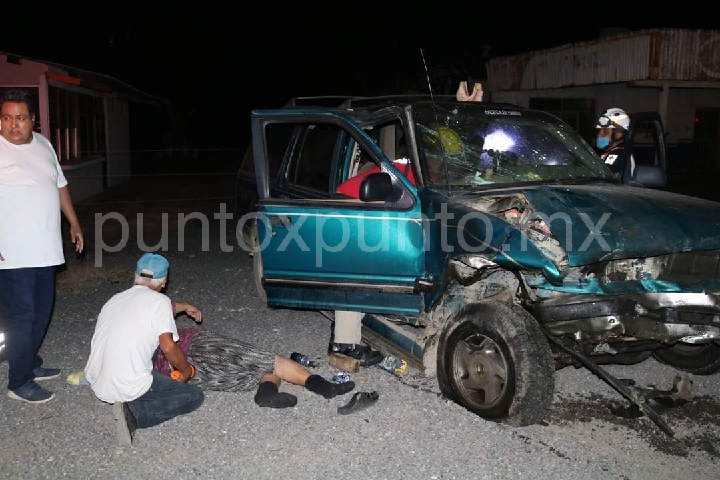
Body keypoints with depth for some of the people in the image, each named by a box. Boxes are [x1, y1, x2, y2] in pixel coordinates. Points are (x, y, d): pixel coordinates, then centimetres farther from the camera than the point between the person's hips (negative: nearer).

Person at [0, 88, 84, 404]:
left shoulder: (43, 145, 9)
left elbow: (60, 185, 20)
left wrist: (74, 223, 20)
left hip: (45, 250, 7)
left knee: (42, 312, 16)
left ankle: (30, 363, 32)